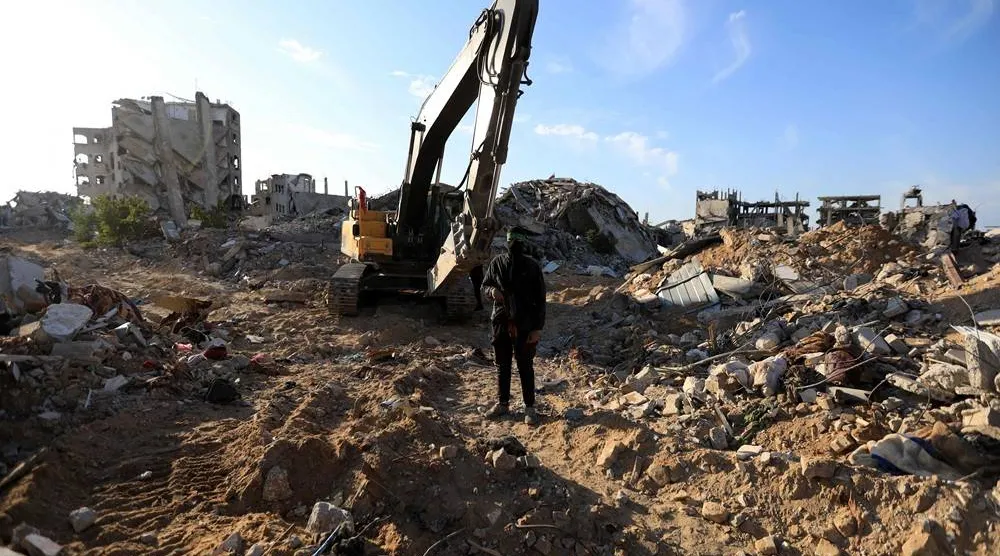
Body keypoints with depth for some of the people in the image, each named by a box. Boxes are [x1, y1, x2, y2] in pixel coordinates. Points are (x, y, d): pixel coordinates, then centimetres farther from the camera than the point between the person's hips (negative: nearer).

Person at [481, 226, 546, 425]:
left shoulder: (532, 266, -8)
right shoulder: (497, 263, -1)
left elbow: (540, 299, -5)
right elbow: (485, 285, 11)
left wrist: (537, 328, -9)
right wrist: (492, 291, -15)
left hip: (524, 325, -3)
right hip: (501, 323, 3)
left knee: (525, 367, 6)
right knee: (502, 366, 15)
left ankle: (530, 407, 18)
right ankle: (503, 403, 30)